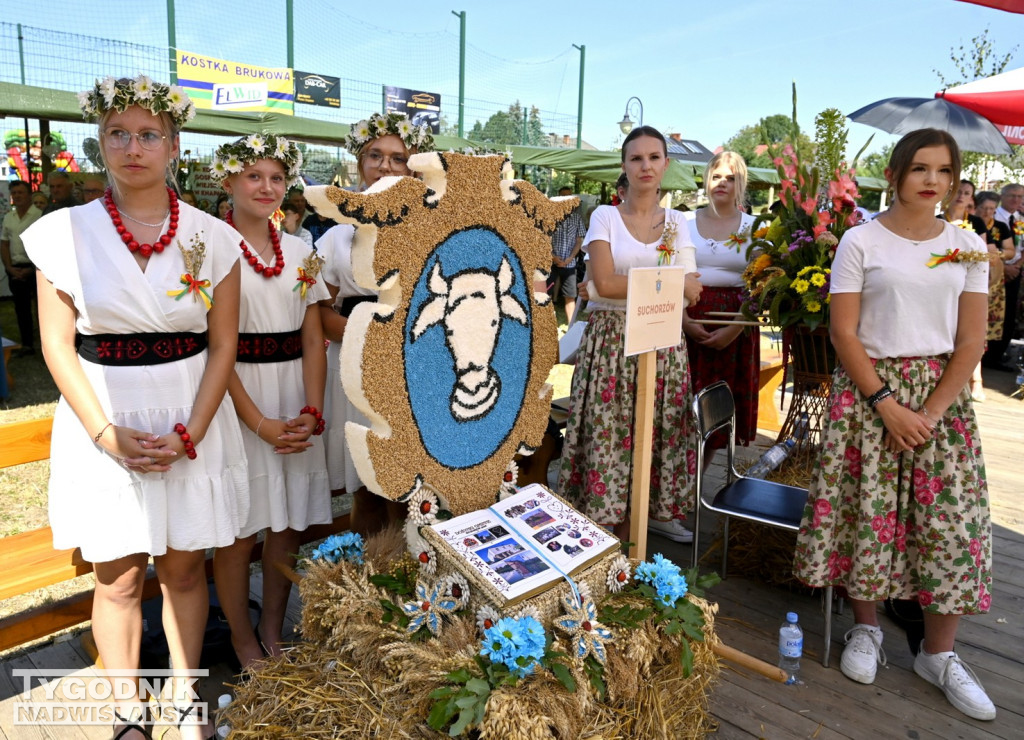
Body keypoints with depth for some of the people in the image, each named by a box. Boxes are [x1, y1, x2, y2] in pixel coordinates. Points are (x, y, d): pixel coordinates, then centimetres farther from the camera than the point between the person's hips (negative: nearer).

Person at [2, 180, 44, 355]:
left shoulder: (40, 216, -8)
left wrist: (31, 269, -11)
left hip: (36, 268, -6)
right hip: (15, 269, 6)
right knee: (21, 307, 10)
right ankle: (27, 344, 18)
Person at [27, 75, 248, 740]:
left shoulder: (212, 237, -1)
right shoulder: (65, 232, -2)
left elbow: (223, 344, -1)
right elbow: (58, 346, -2)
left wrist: (189, 434, -10)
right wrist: (109, 435, -12)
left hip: (192, 422, 1)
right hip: (104, 427, 0)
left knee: (184, 566, 13)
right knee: (118, 578, 10)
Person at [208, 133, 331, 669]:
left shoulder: (300, 252, 9)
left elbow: (313, 339, 7)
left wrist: (312, 411, -6)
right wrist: (260, 422, -15)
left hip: (295, 405, 5)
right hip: (236, 399, -4)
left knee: (289, 525, 11)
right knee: (238, 529, 5)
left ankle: (273, 633, 30)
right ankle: (244, 644, 25)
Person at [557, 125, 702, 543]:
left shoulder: (677, 223, 10)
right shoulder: (605, 217, 1)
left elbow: (687, 292, 4)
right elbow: (604, 284, -12)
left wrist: (626, 287, -10)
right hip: (612, 340, -3)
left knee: (655, 431, 4)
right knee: (609, 432, -3)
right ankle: (604, 522, 11)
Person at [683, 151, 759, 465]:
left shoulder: (754, 227, 5)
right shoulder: (686, 222, 7)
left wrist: (734, 329, -13)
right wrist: (684, 321, -13)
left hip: (736, 329, 1)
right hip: (690, 321, 0)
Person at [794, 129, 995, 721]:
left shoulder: (968, 246, 6)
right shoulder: (861, 241, -2)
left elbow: (971, 341, 2)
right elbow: (843, 331, -7)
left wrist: (931, 413, -9)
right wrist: (887, 404, -13)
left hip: (942, 391, 3)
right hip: (869, 388, -2)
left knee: (952, 516, 2)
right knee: (867, 508, 1)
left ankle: (939, 653, 17)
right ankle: (866, 628, 23)